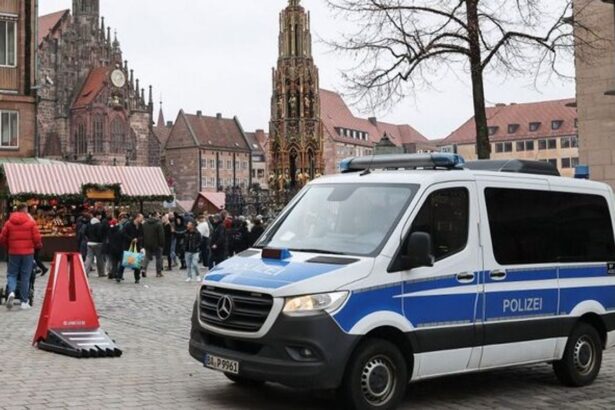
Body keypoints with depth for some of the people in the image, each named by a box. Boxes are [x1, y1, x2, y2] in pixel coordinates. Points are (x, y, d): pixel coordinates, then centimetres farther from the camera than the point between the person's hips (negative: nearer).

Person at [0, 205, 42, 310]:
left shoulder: (9, 222, 4)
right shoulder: (31, 222, -4)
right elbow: (37, 237, -6)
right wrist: (38, 246, 15)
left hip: (13, 253, 2)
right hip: (28, 252, -1)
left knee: (12, 274, 13)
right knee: (25, 276, 4)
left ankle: (11, 292, -16)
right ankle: (24, 301, 5)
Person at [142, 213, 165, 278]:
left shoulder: (144, 223, 7)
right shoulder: (158, 224, -11)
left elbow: (142, 234, 10)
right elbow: (161, 235, -14)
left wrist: (143, 244, 14)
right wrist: (162, 244, -7)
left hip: (147, 244, 4)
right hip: (156, 244, -4)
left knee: (147, 257, 13)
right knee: (158, 258, 7)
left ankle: (144, 268, -10)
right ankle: (158, 272, 8)